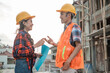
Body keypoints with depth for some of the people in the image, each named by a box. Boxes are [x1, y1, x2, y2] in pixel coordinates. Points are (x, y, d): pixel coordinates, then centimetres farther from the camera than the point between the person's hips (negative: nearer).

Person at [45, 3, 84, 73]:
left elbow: (79, 46, -17)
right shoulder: (66, 29, 20)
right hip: (64, 65, 9)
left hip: (70, 65, -9)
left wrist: (68, 61, -23)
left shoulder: (74, 27, -7)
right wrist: (53, 43, 17)